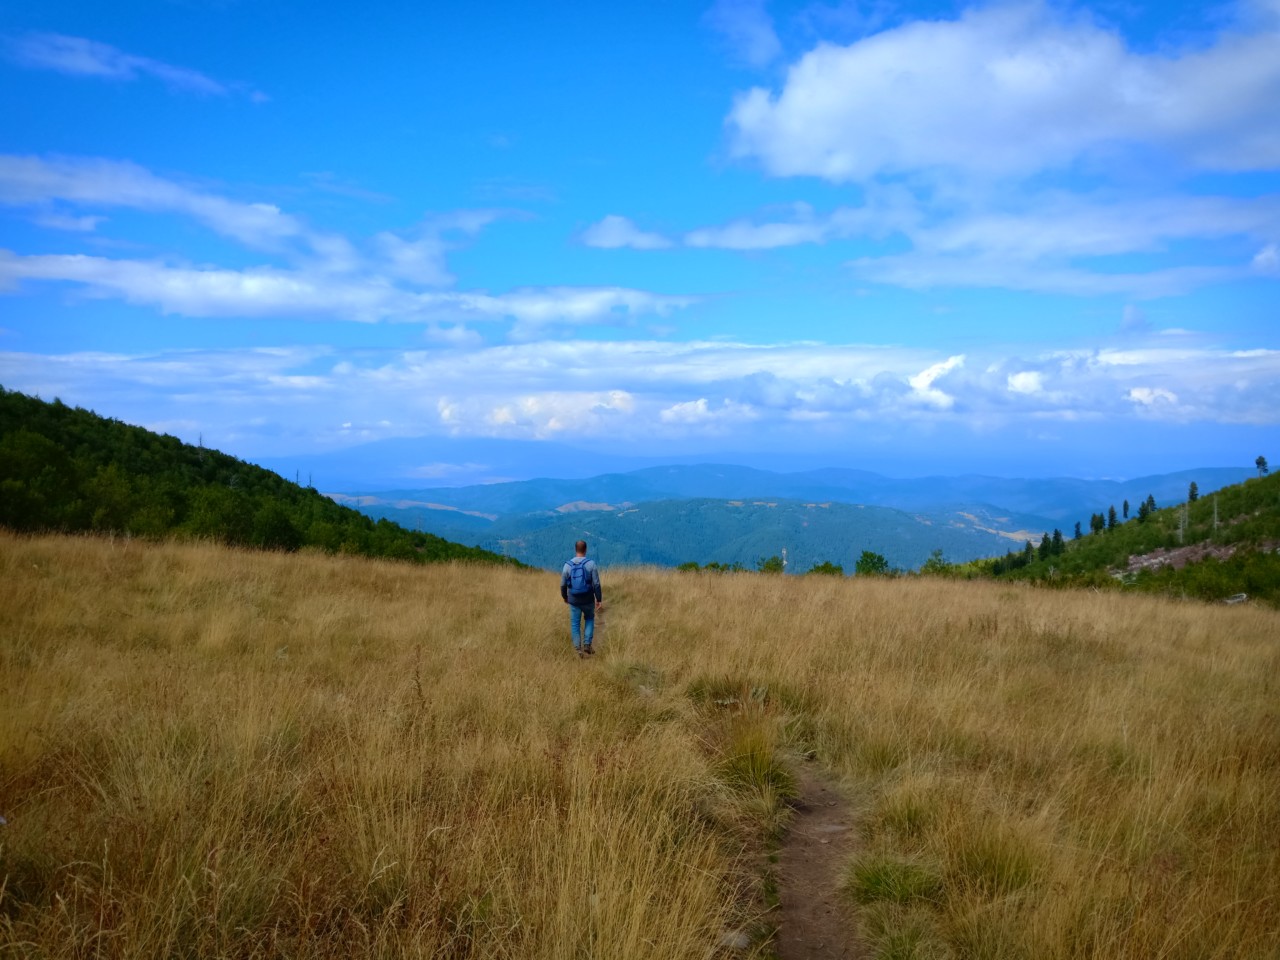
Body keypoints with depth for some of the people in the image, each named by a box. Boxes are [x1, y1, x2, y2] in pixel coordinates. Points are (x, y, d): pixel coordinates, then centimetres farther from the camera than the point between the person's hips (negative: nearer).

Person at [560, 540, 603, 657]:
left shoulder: (567, 565, -7)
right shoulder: (591, 564, -13)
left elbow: (563, 584, -1)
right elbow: (596, 584, -14)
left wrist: (564, 597, 17)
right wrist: (599, 599, -3)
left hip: (573, 601, 1)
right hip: (588, 600, -1)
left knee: (575, 624, 15)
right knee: (590, 619, 24)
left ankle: (579, 649, 11)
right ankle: (587, 645, 13)